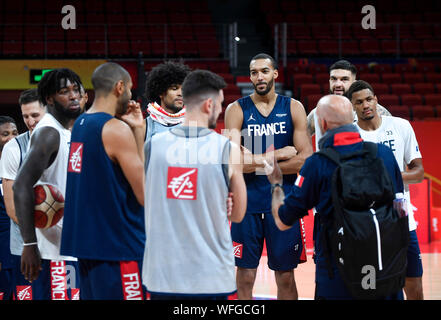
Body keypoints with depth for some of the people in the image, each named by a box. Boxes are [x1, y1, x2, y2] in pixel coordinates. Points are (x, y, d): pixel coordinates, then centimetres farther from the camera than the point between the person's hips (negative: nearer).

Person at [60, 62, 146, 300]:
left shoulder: (80, 123, 12)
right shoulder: (117, 129, -14)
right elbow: (145, 195, -13)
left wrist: (137, 131, 10)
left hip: (85, 242, 9)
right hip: (116, 245, -9)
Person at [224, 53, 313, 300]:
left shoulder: (293, 108, 3)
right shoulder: (237, 110, 0)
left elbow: (305, 160, -7)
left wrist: (259, 163, -10)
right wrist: (279, 154, -12)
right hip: (248, 203, -1)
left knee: (286, 276, 7)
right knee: (245, 275, 4)